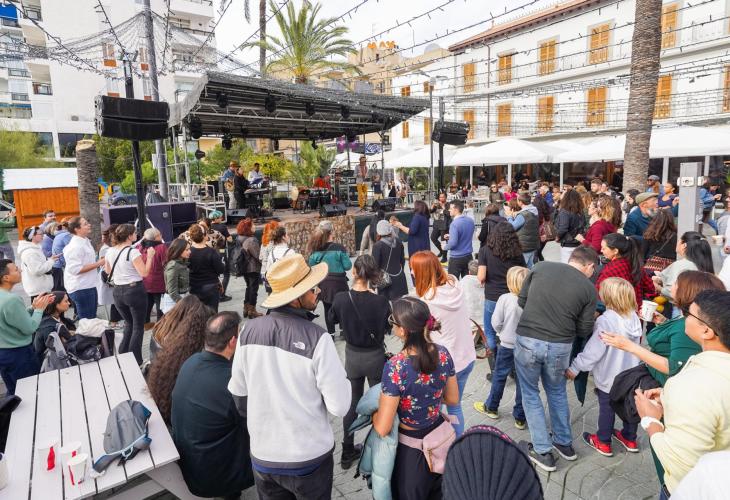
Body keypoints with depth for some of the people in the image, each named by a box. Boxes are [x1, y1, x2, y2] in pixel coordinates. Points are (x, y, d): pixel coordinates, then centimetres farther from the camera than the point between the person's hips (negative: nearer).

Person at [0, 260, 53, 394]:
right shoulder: (11, 299, -27)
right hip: (19, 354, -9)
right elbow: (30, 328, -21)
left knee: (13, 393, 23)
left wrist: (33, 307, 4)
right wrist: (39, 309, -7)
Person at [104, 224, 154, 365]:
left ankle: (122, 357, 23)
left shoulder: (110, 251, 4)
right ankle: (135, 361, 7)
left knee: (129, 324, 24)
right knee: (138, 326, 6)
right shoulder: (133, 252, -17)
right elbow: (144, 273, -20)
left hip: (118, 291, 7)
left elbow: (107, 271, 18)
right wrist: (150, 256, -12)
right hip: (134, 290, -7)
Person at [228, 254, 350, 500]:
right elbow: (340, 407, -19)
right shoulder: (317, 338, -23)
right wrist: (340, 377, 0)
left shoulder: (249, 330, -10)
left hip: (262, 454, 3)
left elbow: (238, 392, 3)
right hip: (309, 456, -3)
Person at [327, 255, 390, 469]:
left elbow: (332, 318, 4)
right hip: (375, 357, -2)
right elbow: (389, 327, -5)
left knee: (352, 403, 20)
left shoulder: (341, 298, -18)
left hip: (352, 355, 2)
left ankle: (348, 452, 33)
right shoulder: (380, 301, -23)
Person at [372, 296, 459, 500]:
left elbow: (382, 429, -24)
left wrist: (373, 412, -5)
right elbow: (453, 399, 1)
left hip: (410, 448, -5)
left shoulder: (395, 366, -31)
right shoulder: (443, 353, -15)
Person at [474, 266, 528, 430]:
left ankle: (491, 407, 34)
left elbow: (496, 322, -12)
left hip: (507, 345, -1)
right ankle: (520, 417, 23)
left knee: (499, 376, 17)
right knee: (522, 380, 13)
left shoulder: (505, 298, -17)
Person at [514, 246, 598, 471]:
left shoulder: (541, 267, 0)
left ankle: (543, 452, 24)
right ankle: (564, 444, 41)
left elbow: (521, 300, 7)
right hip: (560, 346, 1)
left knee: (530, 394, 17)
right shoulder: (588, 288, 0)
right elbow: (584, 330, 4)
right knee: (557, 392, 26)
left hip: (527, 340, -1)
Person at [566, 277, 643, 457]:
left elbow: (593, 350, -25)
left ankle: (603, 443, 26)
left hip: (609, 376, -6)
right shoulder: (634, 317, -6)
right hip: (630, 373, 6)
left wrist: (575, 367, -16)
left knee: (606, 408, 10)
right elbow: (633, 343, 8)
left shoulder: (605, 321, -28)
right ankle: (630, 439, 39)